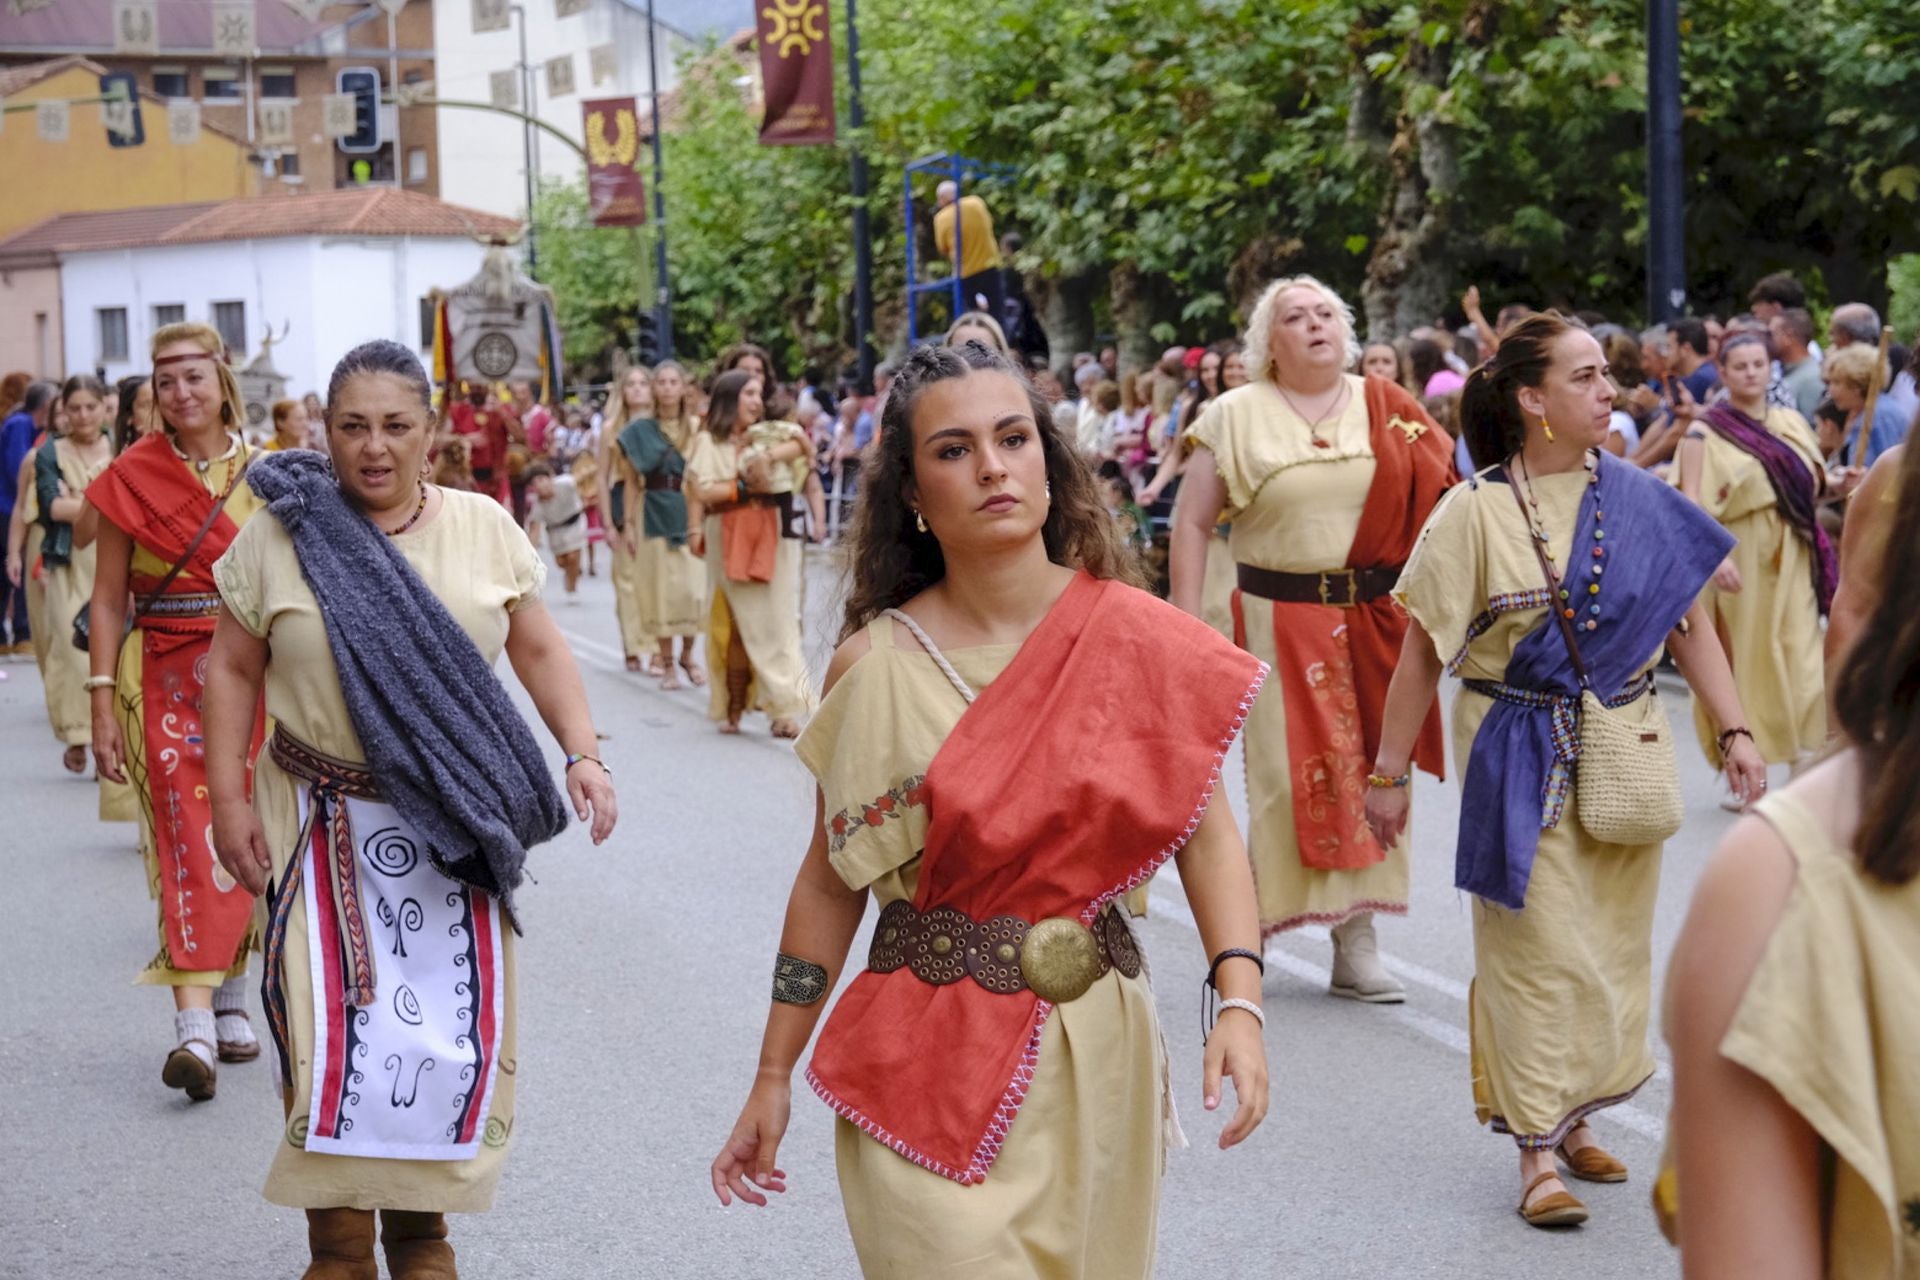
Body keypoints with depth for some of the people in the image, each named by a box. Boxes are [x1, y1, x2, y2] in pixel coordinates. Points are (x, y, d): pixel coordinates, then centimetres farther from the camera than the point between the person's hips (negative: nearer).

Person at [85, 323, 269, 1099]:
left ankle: (230, 1000, 23)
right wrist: (103, 706, -5)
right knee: (187, 838, -11)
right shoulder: (130, 478, -1)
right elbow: (108, 600, 1)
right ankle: (194, 1026, -18)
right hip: (164, 677, -2)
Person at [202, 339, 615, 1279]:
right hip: (326, 826, -2)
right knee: (336, 1029, -7)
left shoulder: (484, 528, 3)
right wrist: (228, 799, -4)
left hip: (455, 829, 2)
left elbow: (538, 649, 8)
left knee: (455, 1027, 3)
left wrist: (583, 753, -4)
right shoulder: (278, 537, -3)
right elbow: (233, 669, 2)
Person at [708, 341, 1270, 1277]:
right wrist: (772, 1079, 5)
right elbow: (830, 879, 2)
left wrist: (1240, 1003, -17)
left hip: (1094, 1052, 2)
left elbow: (1206, 834, -3)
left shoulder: (1134, 639, -3)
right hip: (926, 1067, -1)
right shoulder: (873, 665, -4)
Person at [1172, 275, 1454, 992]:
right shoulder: (1236, 417, 3)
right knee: (1289, 772, -3)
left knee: (1368, 773, 3)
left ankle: (1357, 940, 10)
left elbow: (1443, 495, 8)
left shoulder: (1390, 409, 7)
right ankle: (1250, 937, 11)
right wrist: (1187, 620, -5)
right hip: (1281, 622, -2)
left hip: (1377, 620, 2)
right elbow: (1192, 522, 3)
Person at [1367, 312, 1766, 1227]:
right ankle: (1537, 1152, 4)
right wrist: (1389, 771, -5)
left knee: (1611, 946, 11)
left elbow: (1690, 623, 5)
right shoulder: (1477, 511, -9)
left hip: (1623, 757, 4)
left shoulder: (1639, 500, 1)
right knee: (1537, 951, -3)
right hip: (1520, 762, -4)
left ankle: (1570, 1121, 27)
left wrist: (1734, 730, -3)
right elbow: (1422, 648, -6)